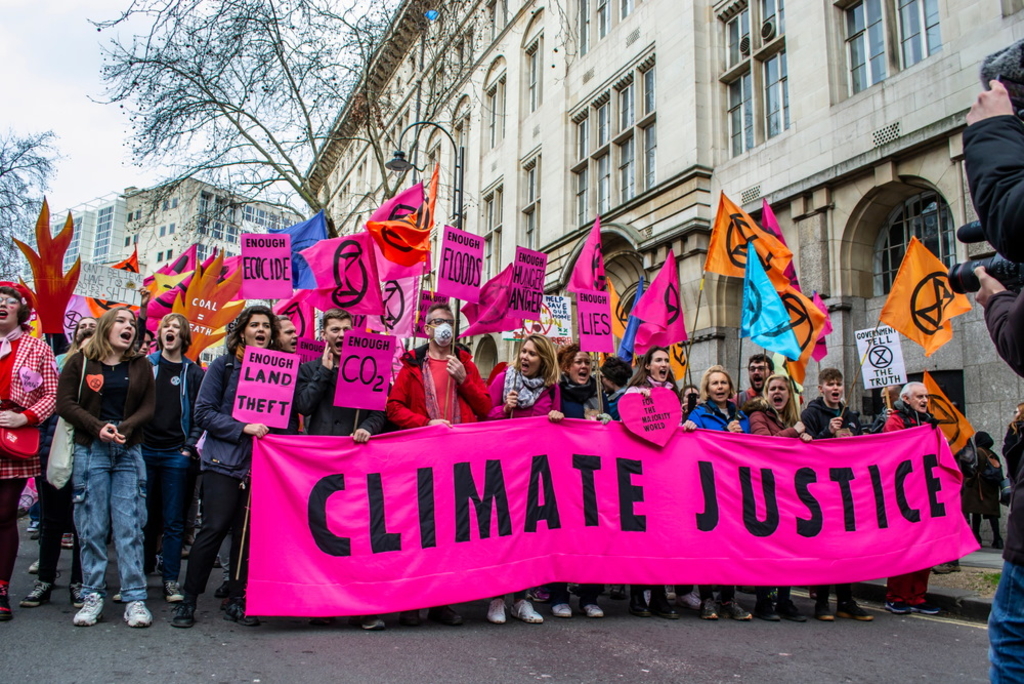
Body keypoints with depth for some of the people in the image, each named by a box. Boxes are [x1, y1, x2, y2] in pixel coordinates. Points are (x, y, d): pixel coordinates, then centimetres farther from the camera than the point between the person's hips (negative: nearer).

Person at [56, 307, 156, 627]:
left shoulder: (141, 366, 11)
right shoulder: (80, 362, 6)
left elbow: (148, 407, 5)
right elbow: (65, 403, -1)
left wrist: (124, 428, -13)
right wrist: (98, 428, -14)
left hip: (129, 451, 1)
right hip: (90, 450, -1)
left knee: (129, 526, -1)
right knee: (92, 527, 2)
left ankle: (135, 598, 3)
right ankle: (93, 596, 12)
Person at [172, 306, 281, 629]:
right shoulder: (223, 365, 2)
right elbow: (204, 412, -4)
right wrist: (243, 428, -14)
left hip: (261, 464, 3)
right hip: (224, 460, -3)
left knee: (248, 531, 5)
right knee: (215, 528, -6)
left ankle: (236, 601, 17)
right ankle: (188, 600, 10)